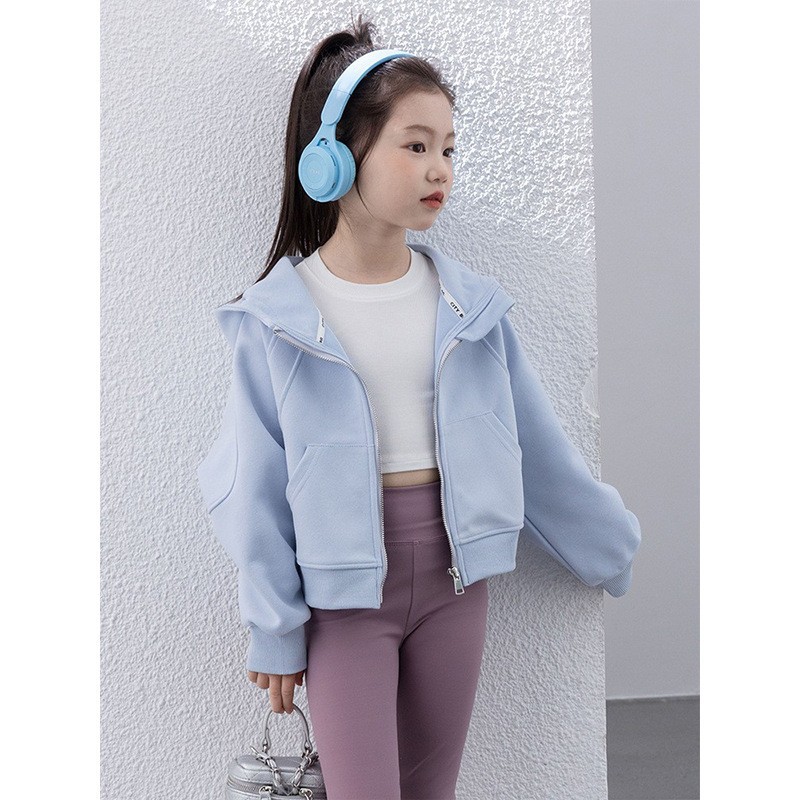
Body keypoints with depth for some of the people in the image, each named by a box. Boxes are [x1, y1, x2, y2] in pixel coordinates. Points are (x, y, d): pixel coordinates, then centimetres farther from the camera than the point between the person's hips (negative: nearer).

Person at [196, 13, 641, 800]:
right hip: (344, 590, -3)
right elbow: (260, 489, -4)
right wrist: (274, 631, -2)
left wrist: (620, 552, 15)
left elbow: (542, 450, 8)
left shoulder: (470, 303, -1)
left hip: (453, 574, 3)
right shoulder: (277, 316, -9)